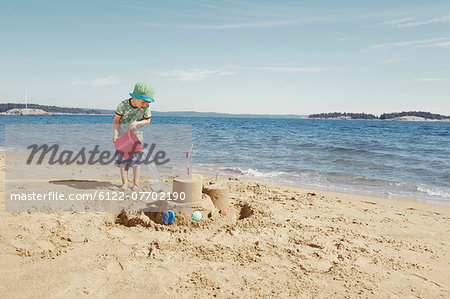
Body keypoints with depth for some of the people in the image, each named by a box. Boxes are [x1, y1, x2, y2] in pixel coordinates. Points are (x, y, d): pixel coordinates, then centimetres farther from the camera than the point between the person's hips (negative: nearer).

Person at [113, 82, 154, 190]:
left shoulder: (146, 107, -15)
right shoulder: (123, 105, -21)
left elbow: (147, 120, -3)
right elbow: (116, 120, -12)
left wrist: (137, 123, -21)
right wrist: (115, 135, -20)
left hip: (136, 134, 1)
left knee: (135, 159, 0)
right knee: (122, 158, -2)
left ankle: (135, 183, 8)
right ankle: (124, 182, 4)